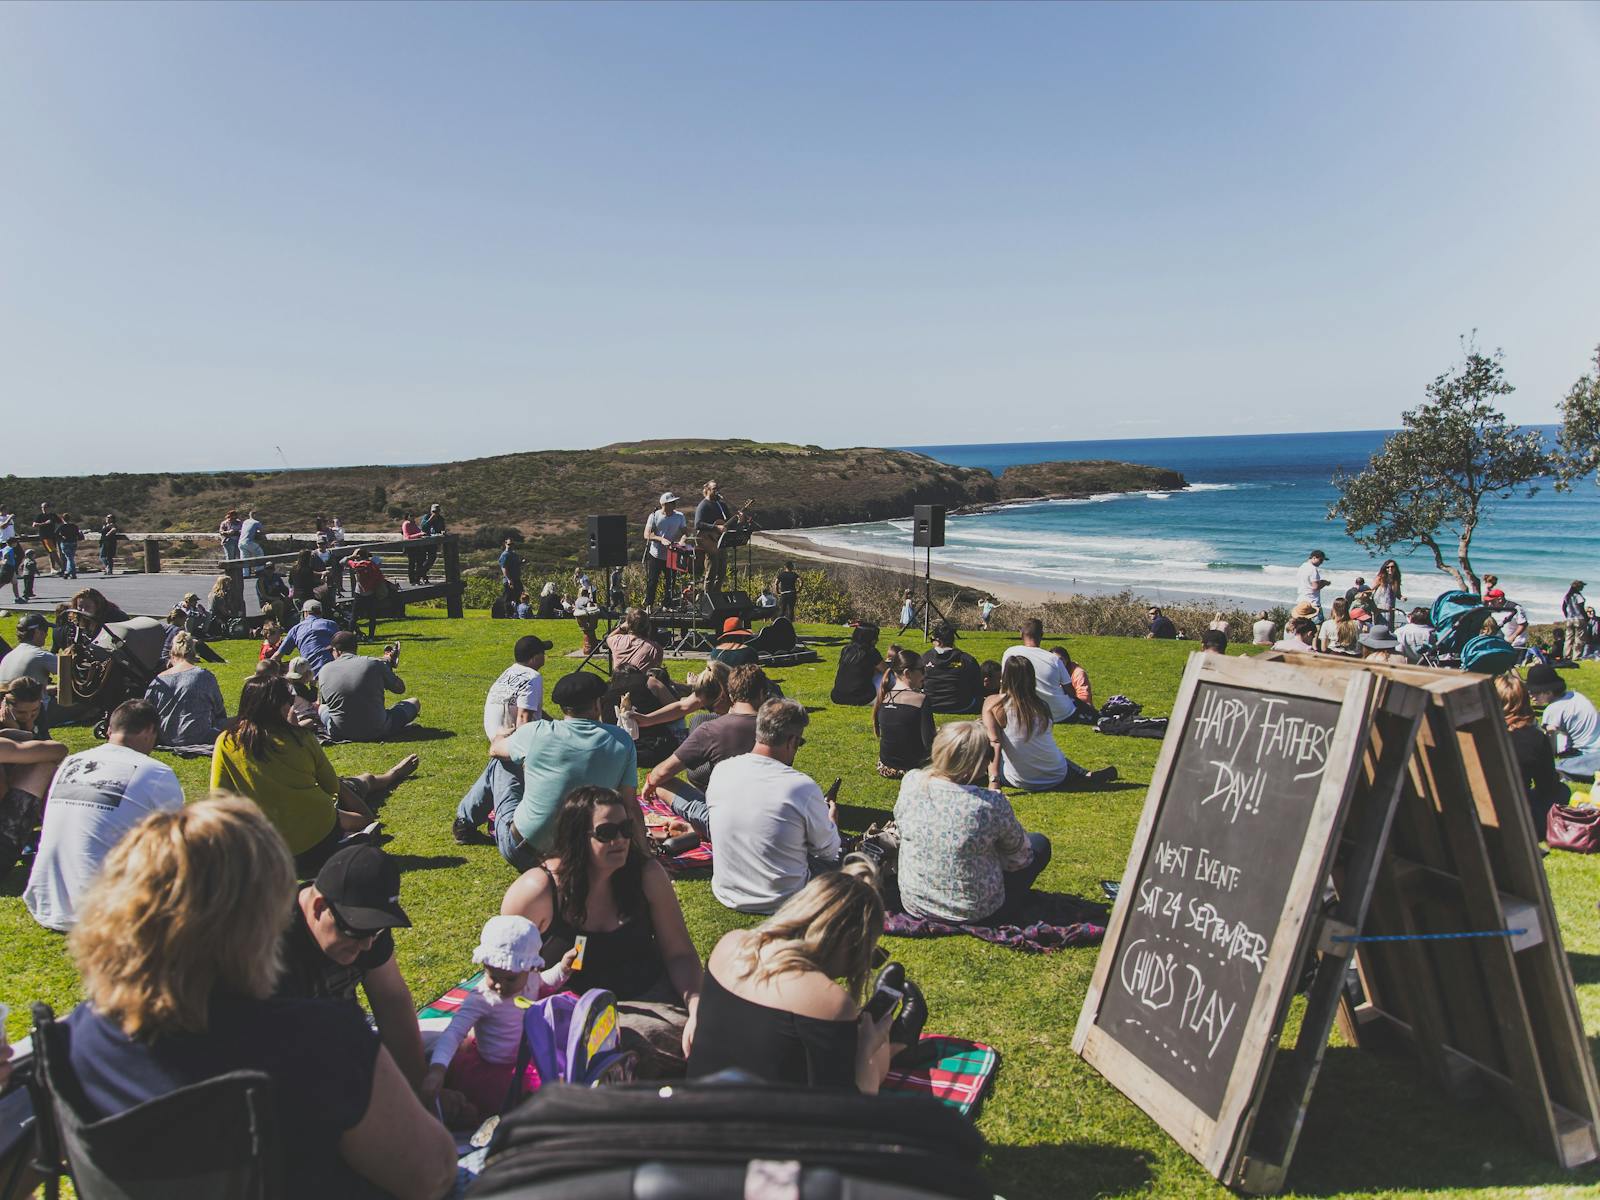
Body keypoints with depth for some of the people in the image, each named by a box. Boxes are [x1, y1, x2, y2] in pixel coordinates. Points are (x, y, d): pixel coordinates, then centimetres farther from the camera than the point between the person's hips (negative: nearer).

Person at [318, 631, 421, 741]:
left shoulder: (324, 671, -6)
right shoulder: (375, 664, -12)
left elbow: (323, 702, 12)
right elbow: (400, 688, 2)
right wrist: (387, 664, 17)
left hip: (339, 734, 3)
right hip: (377, 732, -2)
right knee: (414, 702, 18)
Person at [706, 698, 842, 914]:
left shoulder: (721, 771, -10)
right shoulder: (802, 787, -22)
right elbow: (828, 851, -7)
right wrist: (832, 819, 17)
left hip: (726, 894, 5)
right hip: (781, 902, -5)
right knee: (838, 858, 19)